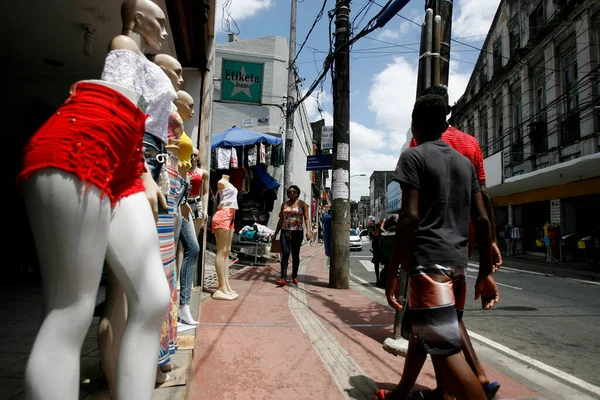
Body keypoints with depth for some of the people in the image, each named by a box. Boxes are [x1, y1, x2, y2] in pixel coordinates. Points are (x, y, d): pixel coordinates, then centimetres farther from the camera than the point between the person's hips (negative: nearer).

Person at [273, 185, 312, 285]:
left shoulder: (302, 204, 5)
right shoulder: (284, 204, 14)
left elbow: (306, 218, -3)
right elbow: (281, 220, 18)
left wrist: (308, 231, -16)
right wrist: (275, 233, 18)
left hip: (297, 232, -2)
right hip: (285, 232, 2)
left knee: (295, 255, 6)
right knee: (285, 253, -11)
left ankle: (294, 277, 20)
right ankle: (283, 278, -16)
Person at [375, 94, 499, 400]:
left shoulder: (413, 156, -4)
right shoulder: (464, 161, 15)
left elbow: (410, 216, -15)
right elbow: (482, 219, 11)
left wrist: (393, 271, -11)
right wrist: (486, 272, 15)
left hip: (428, 260, -8)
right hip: (457, 262, 8)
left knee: (447, 351, -7)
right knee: (420, 330, 23)